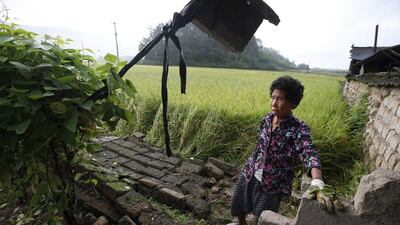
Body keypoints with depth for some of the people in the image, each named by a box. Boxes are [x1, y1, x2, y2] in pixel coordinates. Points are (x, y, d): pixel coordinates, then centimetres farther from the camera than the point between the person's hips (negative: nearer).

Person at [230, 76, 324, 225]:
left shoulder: (299, 129, -21)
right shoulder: (266, 119, -4)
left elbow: (310, 155, -38)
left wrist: (317, 182, -56)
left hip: (272, 184, -5)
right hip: (249, 174, 6)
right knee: (238, 208, 25)